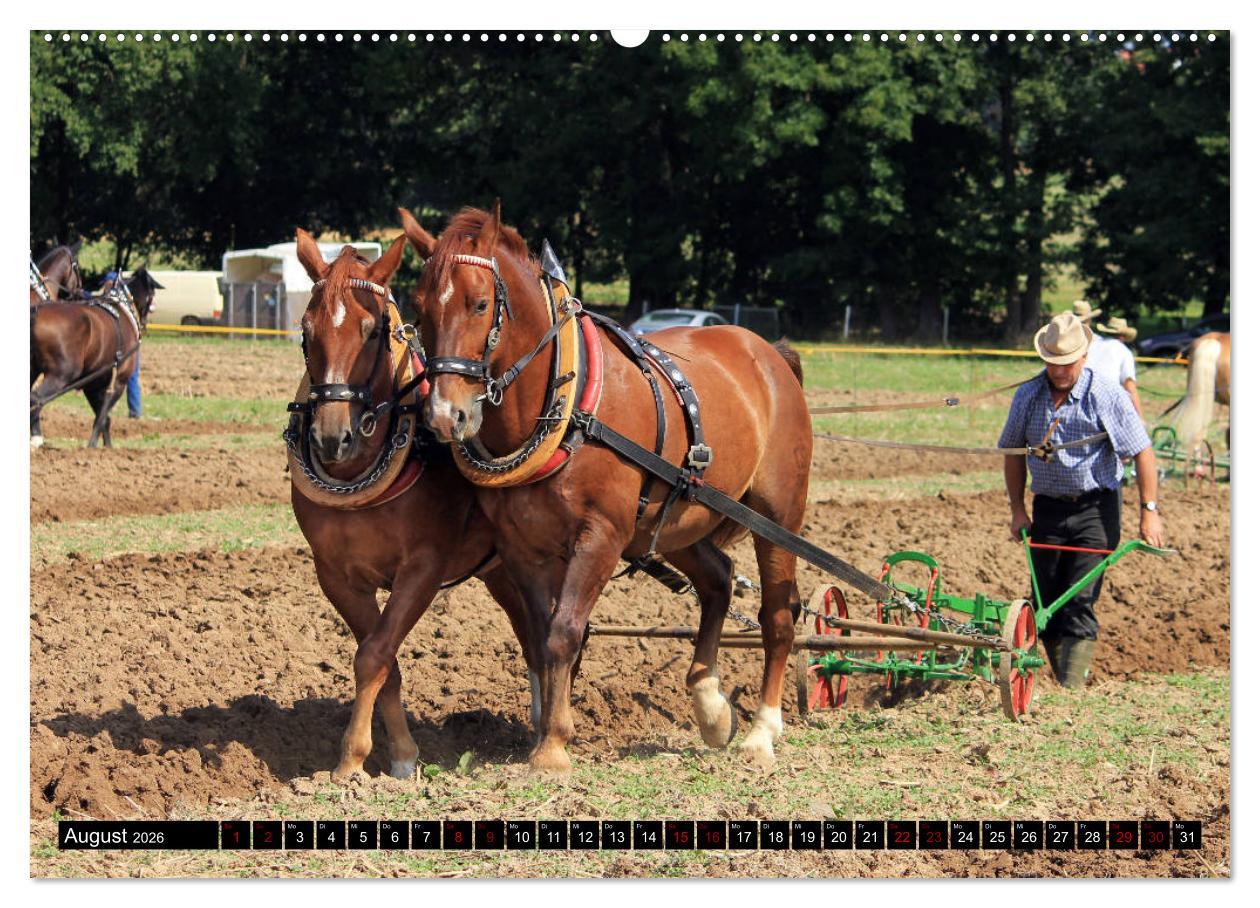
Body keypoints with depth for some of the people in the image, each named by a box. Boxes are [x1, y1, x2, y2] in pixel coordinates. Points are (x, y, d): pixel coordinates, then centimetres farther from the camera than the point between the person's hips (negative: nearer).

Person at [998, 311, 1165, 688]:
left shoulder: (1107, 395, -11)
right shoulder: (1027, 396, 1)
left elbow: (1141, 451, -9)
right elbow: (1013, 452, 14)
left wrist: (1149, 510, -12)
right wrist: (1017, 510, 11)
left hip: (1095, 511, -5)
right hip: (1048, 511, 5)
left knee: (1080, 601, -12)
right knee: (1045, 603, 7)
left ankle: (1072, 687, -14)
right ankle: (1059, 677, 21)